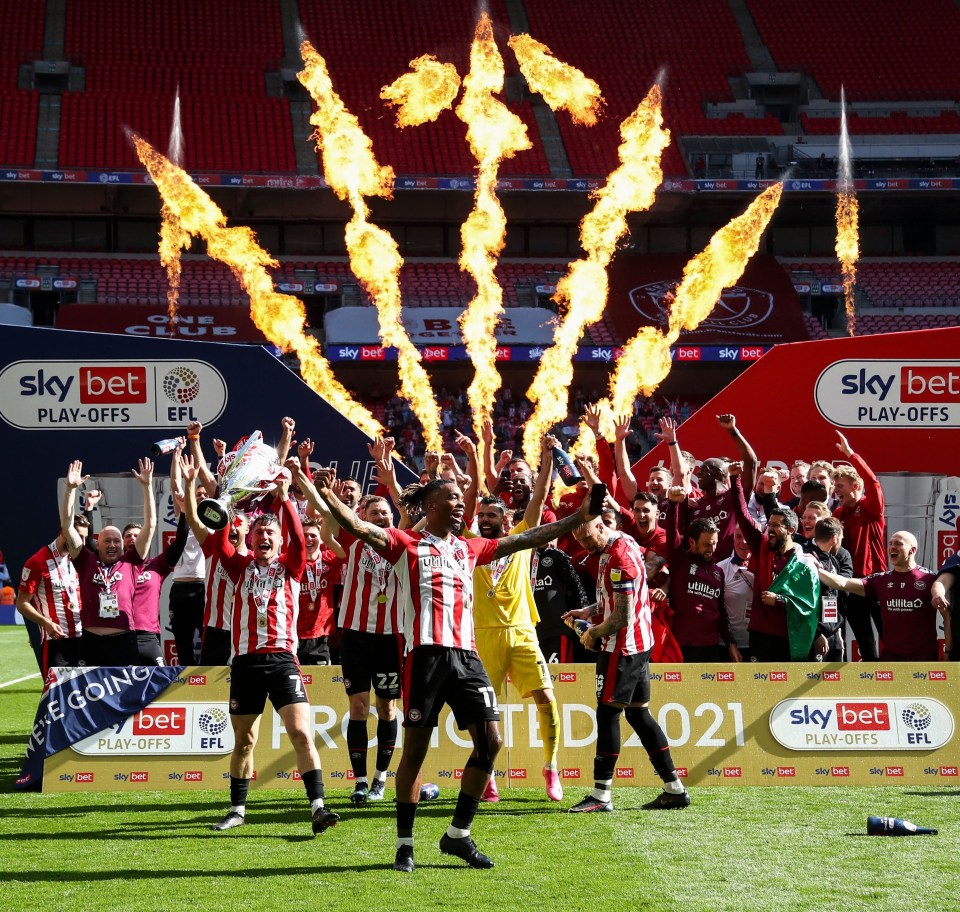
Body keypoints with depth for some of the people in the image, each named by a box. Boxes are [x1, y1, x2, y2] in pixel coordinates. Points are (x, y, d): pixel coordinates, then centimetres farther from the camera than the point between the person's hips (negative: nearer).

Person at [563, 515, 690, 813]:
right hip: (640, 643, 10)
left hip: (624, 647, -10)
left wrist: (594, 633, -6)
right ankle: (674, 788, 13)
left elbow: (623, 617, -21)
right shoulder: (623, 545, 11)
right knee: (638, 713, 12)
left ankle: (601, 795, -5)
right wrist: (589, 612, 13)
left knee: (607, 713, -6)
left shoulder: (619, 558, -20)